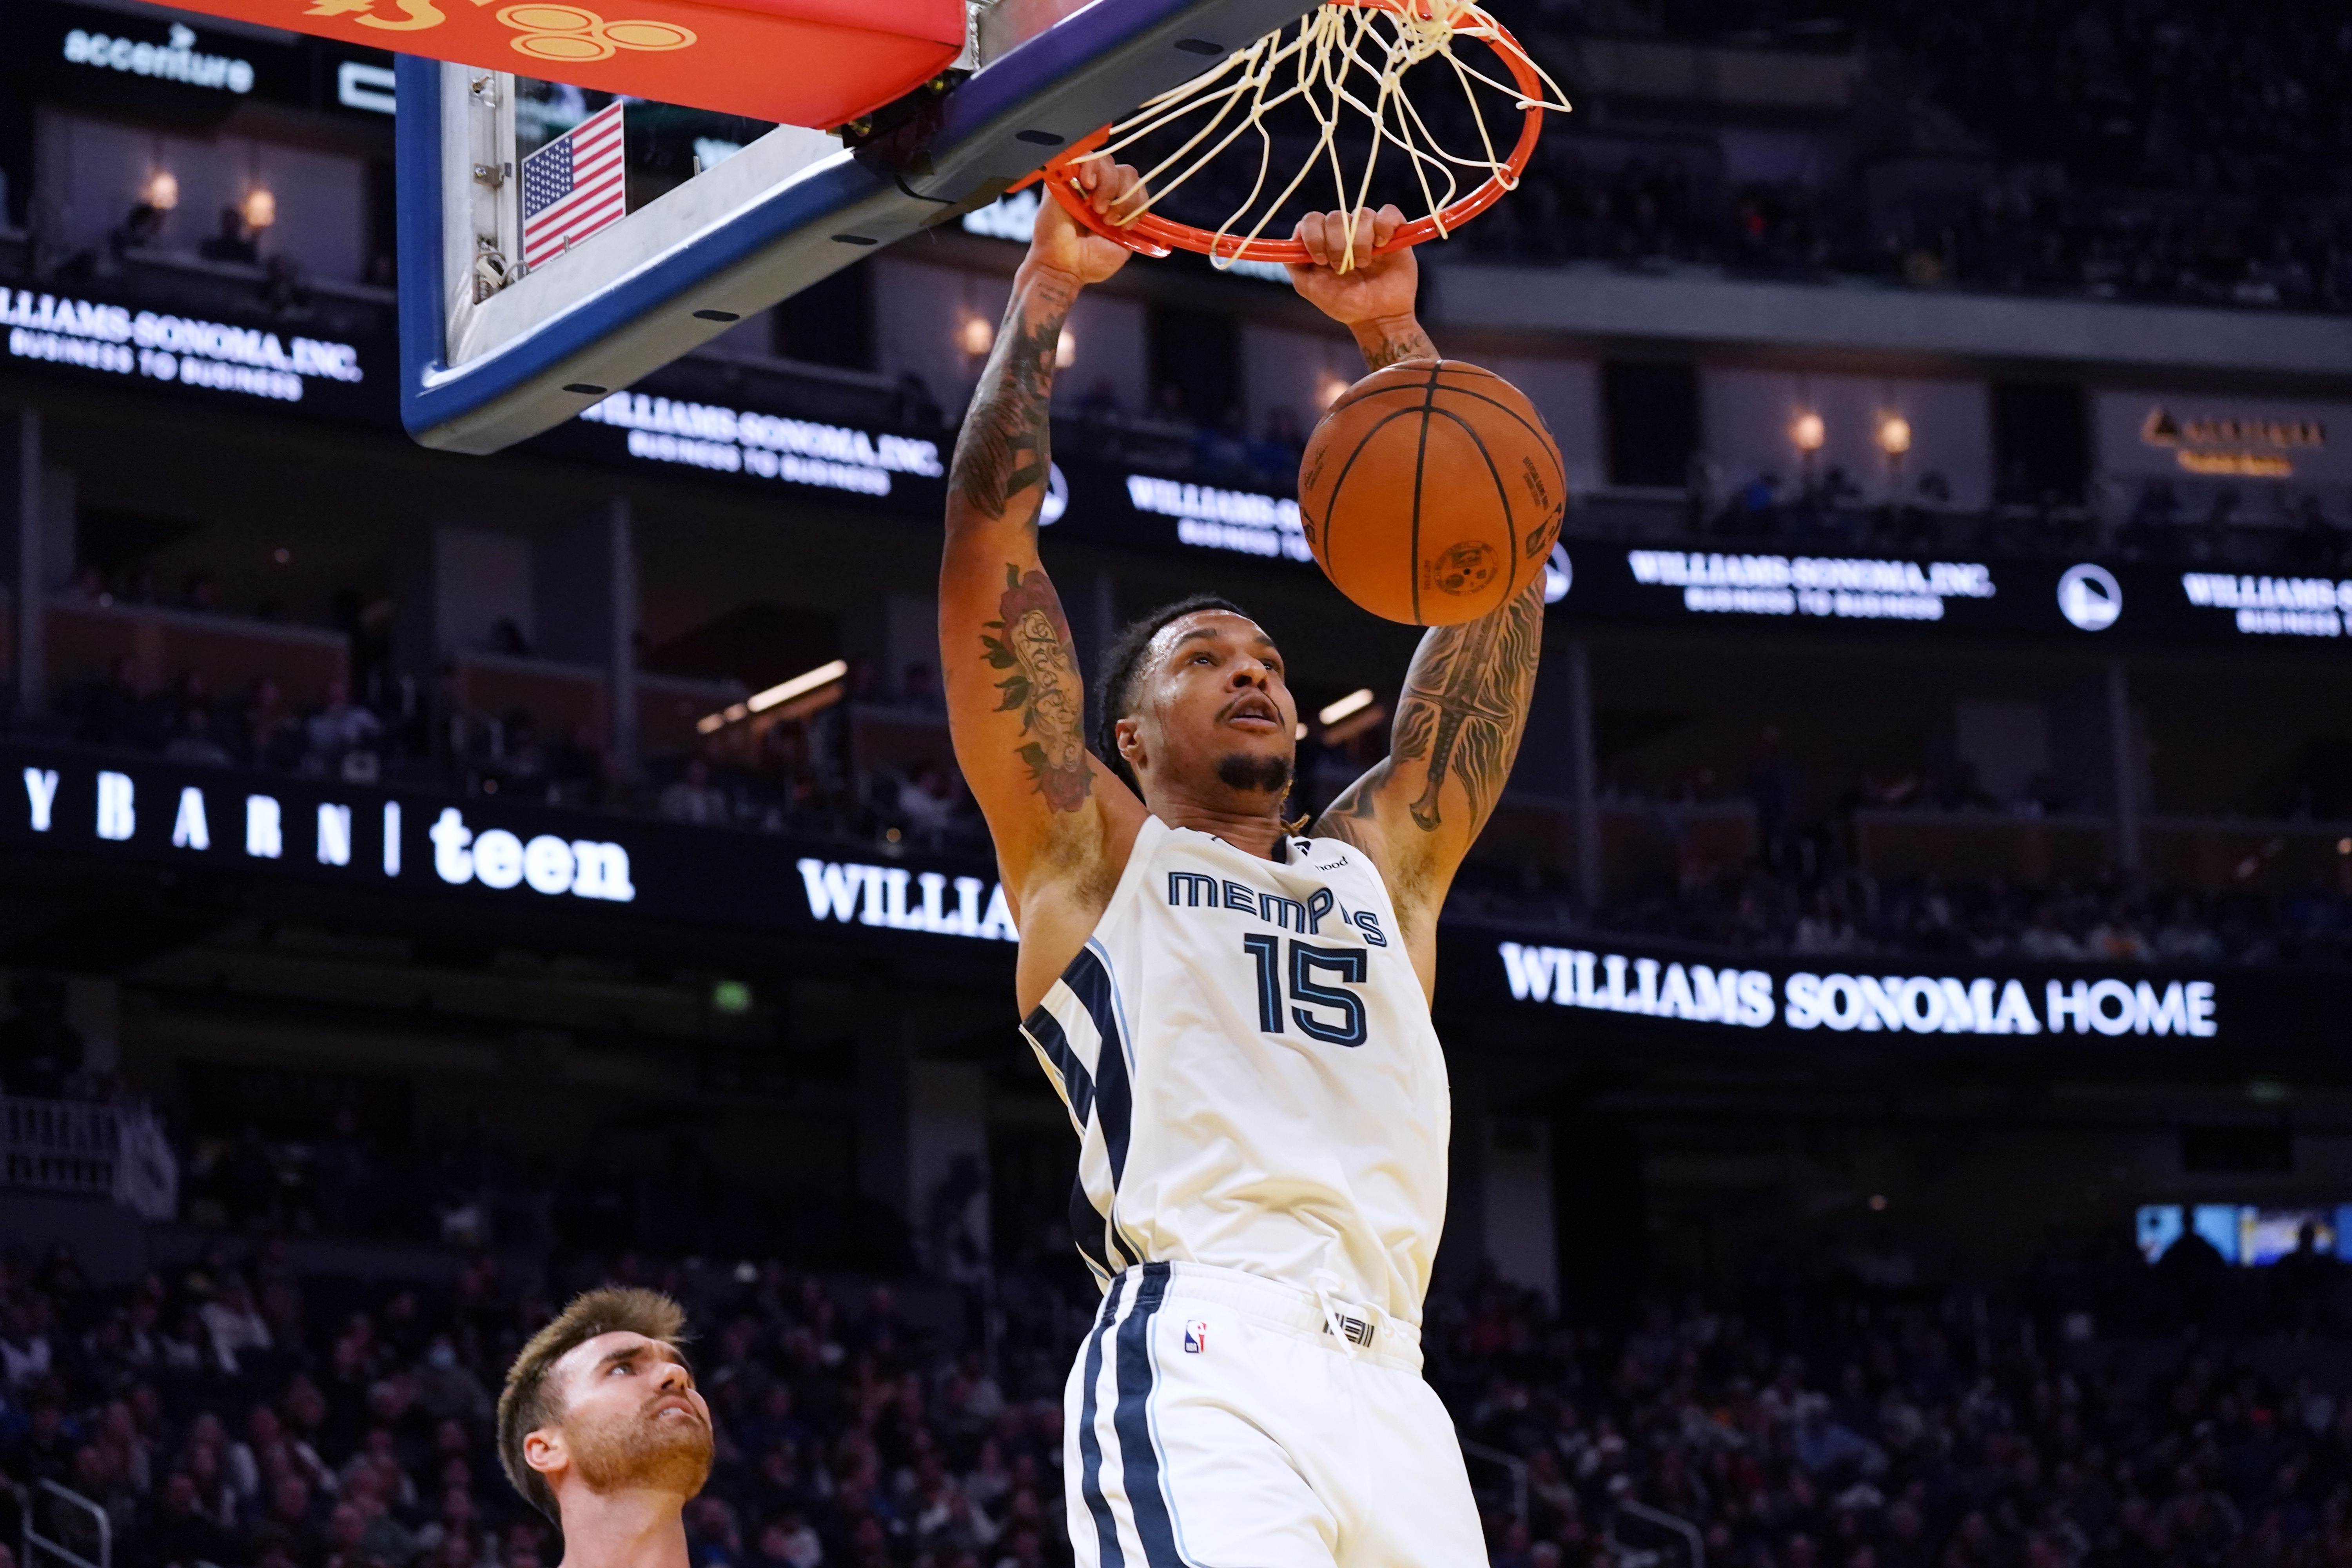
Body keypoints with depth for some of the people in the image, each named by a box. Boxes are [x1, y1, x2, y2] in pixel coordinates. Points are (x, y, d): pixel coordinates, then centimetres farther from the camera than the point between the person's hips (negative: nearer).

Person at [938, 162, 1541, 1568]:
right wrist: (1045, 293, 12)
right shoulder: (1089, 854, 19)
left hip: (1391, 1387, 5)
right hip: (1203, 1370, -5)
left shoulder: (1381, 868, 29)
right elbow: (991, 543, 10)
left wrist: (1397, 337, 25)